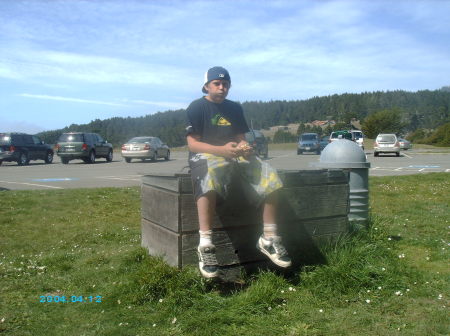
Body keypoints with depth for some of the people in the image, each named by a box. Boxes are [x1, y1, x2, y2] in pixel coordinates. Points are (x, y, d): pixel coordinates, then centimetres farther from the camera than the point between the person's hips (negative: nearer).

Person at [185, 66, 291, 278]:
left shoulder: (235, 108, 19)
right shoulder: (197, 107, 2)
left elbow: (241, 138, 17)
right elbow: (192, 143, -7)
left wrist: (244, 147, -10)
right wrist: (222, 149, -23)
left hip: (235, 155, 6)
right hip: (205, 154, -5)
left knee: (269, 176, -18)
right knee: (210, 174, -42)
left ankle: (269, 239, -9)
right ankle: (205, 245, -44)